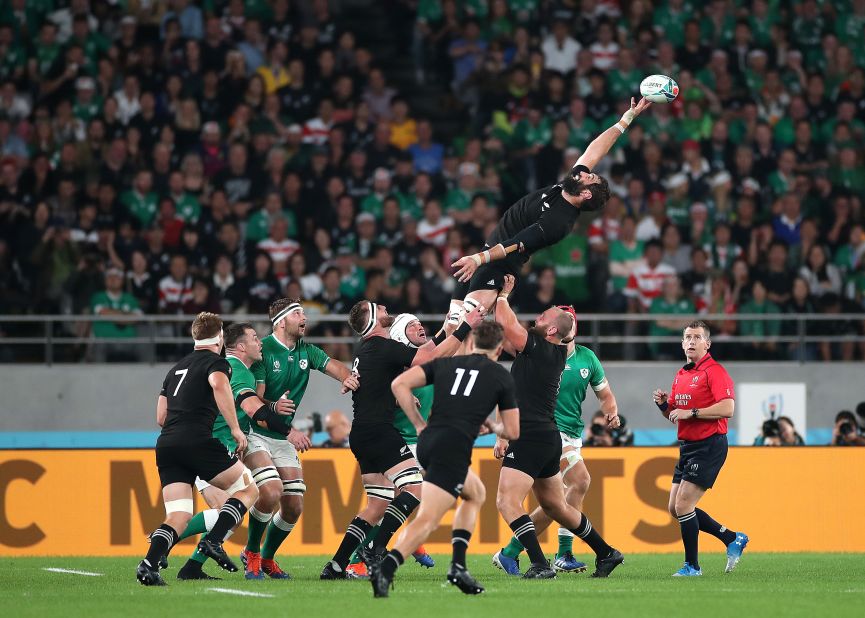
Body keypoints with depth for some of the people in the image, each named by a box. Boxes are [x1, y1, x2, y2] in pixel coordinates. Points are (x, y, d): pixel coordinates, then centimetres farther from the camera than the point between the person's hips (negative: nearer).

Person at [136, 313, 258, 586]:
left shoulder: (176, 368, 27)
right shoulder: (216, 362, 5)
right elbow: (219, 384, -20)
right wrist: (235, 428, -17)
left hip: (166, 444, 7)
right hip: (197, 442, -7)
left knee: (178, 516, 4)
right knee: (248, 489, 10)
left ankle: (149, 564, -20)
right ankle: (213, 541, -8)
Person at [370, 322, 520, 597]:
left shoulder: (444, 363, 19)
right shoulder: (501, 376, 11)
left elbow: (399, 384, 7)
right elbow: (512, 431, 11)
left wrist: (419, 425, 13)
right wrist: (494, 427, 33)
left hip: (427, 442, 6)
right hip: (454, 448, -6)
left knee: (476, 493, 28)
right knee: (427, 519, -13)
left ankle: (458, 565, 15)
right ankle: (385, 569, -36)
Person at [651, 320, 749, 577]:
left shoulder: (715, 371, -12)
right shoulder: (681, 375, 15)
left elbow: (727, 408, -23)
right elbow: (674, 415, 24)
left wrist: (690, 412, -22)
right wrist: (663, 404, 2)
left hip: (709, 447, -9)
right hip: (687, 447, 9)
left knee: (683, 505, -13)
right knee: (675, 508, 9)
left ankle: (692, 565, -1)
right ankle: (733, 539, 21)